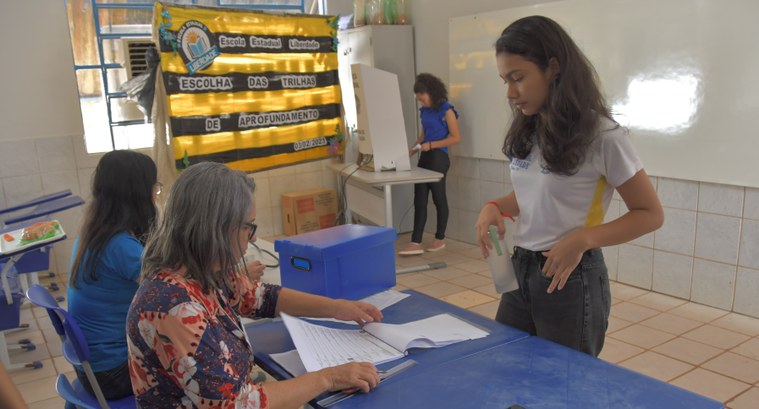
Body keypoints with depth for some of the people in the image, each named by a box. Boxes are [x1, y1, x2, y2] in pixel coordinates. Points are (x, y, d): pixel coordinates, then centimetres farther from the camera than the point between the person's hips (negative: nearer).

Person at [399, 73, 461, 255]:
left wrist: (431, 145, -17)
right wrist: (413, 148, 7)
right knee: (419, 200, 1)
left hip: (438, 158, -7)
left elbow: (455, 138, -12)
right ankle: (416, 243, 0)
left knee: (438, 198, 5)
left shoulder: (446, 110, -9)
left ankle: (440, 239, 19)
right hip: (425, 158, 7)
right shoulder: (424, 111, 12)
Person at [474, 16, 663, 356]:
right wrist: (495, 207, -4)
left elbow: (650, 214, -10)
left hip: (570, 279, -6)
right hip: (520, 271, 6)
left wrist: (582, 239, -24)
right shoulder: (526, 133, 3)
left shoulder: (601, 135, -16)